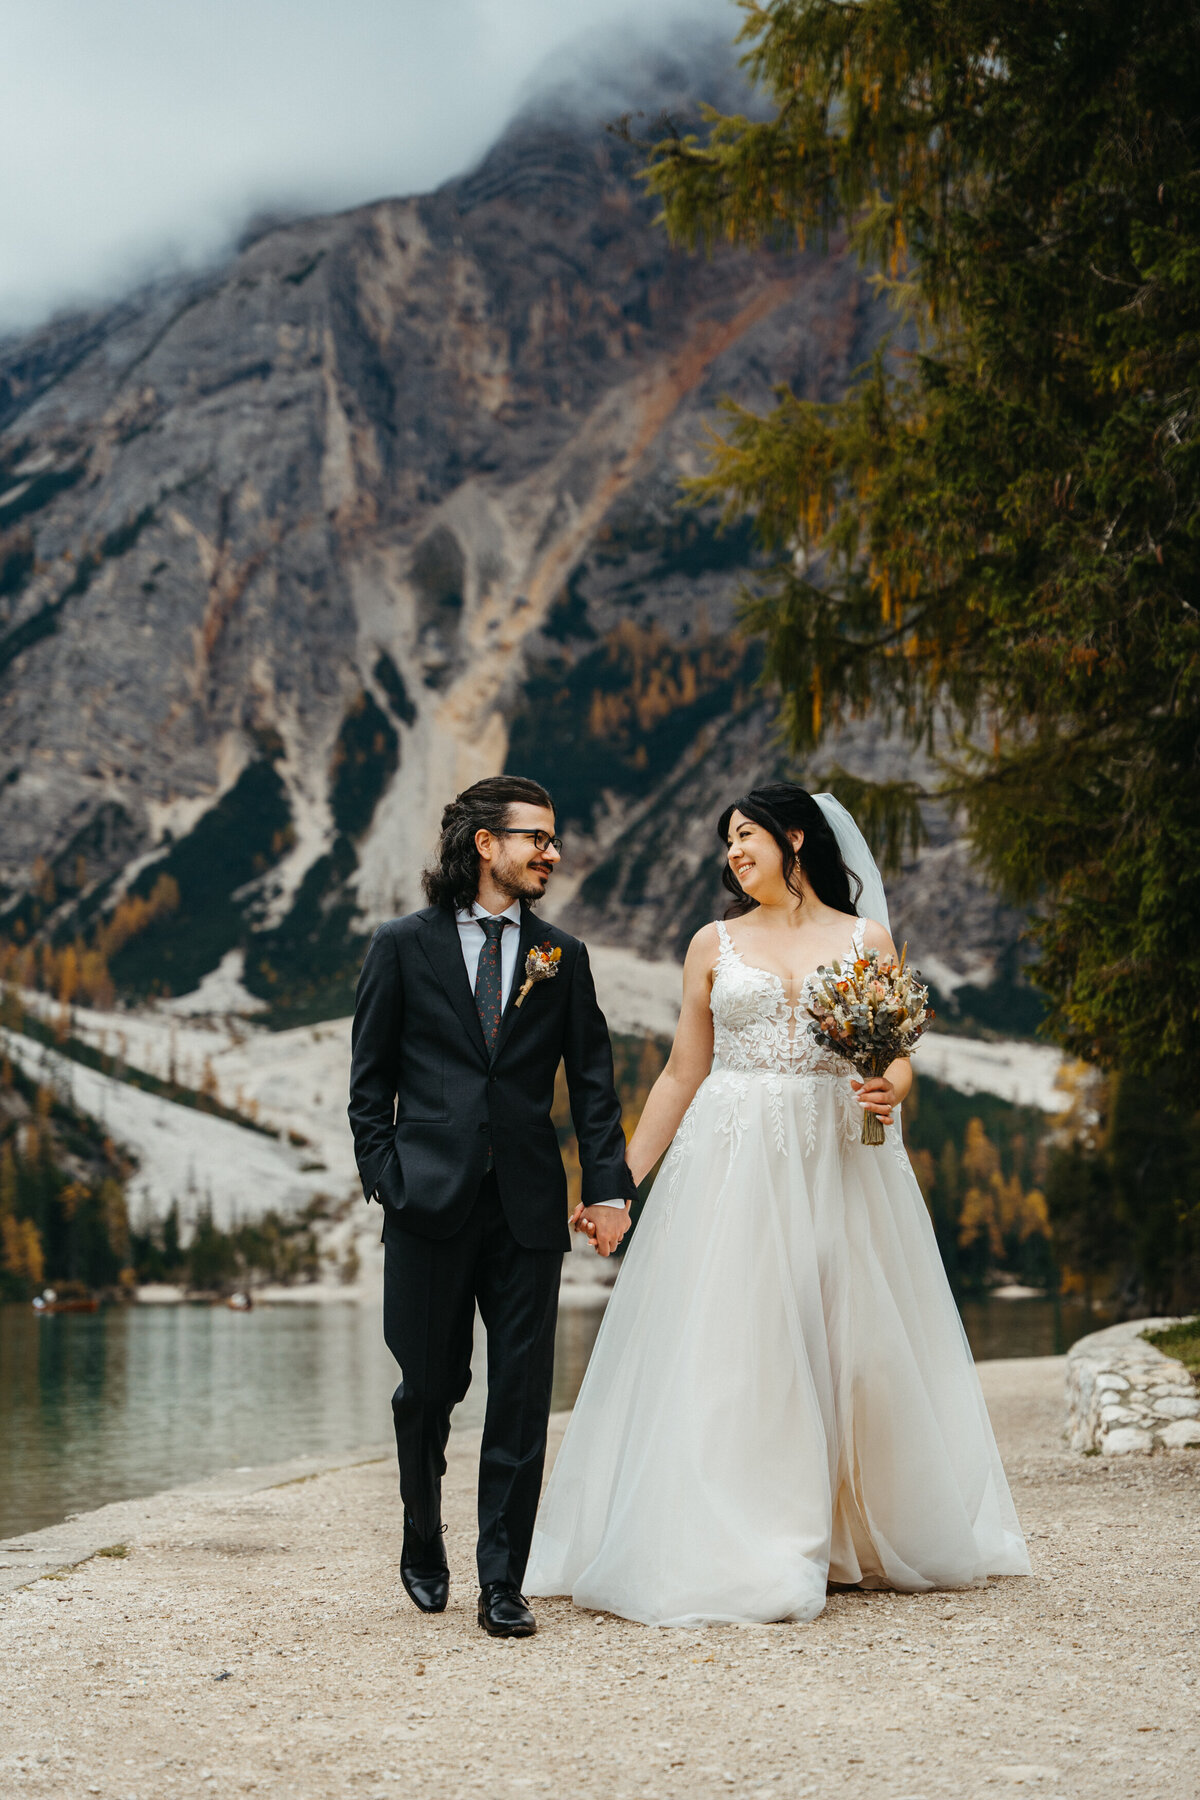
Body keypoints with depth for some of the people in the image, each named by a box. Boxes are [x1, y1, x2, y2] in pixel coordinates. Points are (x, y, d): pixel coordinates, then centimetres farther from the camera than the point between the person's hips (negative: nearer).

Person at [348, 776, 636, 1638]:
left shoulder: (561, 958, 10)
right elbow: (371, 1077, 6)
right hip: (431, 1201, -1)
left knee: (523, 1396, -1)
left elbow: (593, 1081, 8)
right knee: (430, 1387, 8)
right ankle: (424, 1550, 31)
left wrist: (610, 1187, -1)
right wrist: (385, 1177, -3)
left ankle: (503, 1584, 7)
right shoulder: (405, 945, 5)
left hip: (528, 1204, 2)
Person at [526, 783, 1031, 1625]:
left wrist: (891, 1090, -17)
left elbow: (899, 1056, 7)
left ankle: (863, 1537, 18)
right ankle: (735, 1551, 1)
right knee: (728, 1350, -5)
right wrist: (621, 1180, 5)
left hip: (839, 1161, 0)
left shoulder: (867, 939, 7)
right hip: (732, 1161, 0)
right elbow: (682, 1074, 10)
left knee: (851, 1342, 2)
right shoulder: (715, 944, 9)